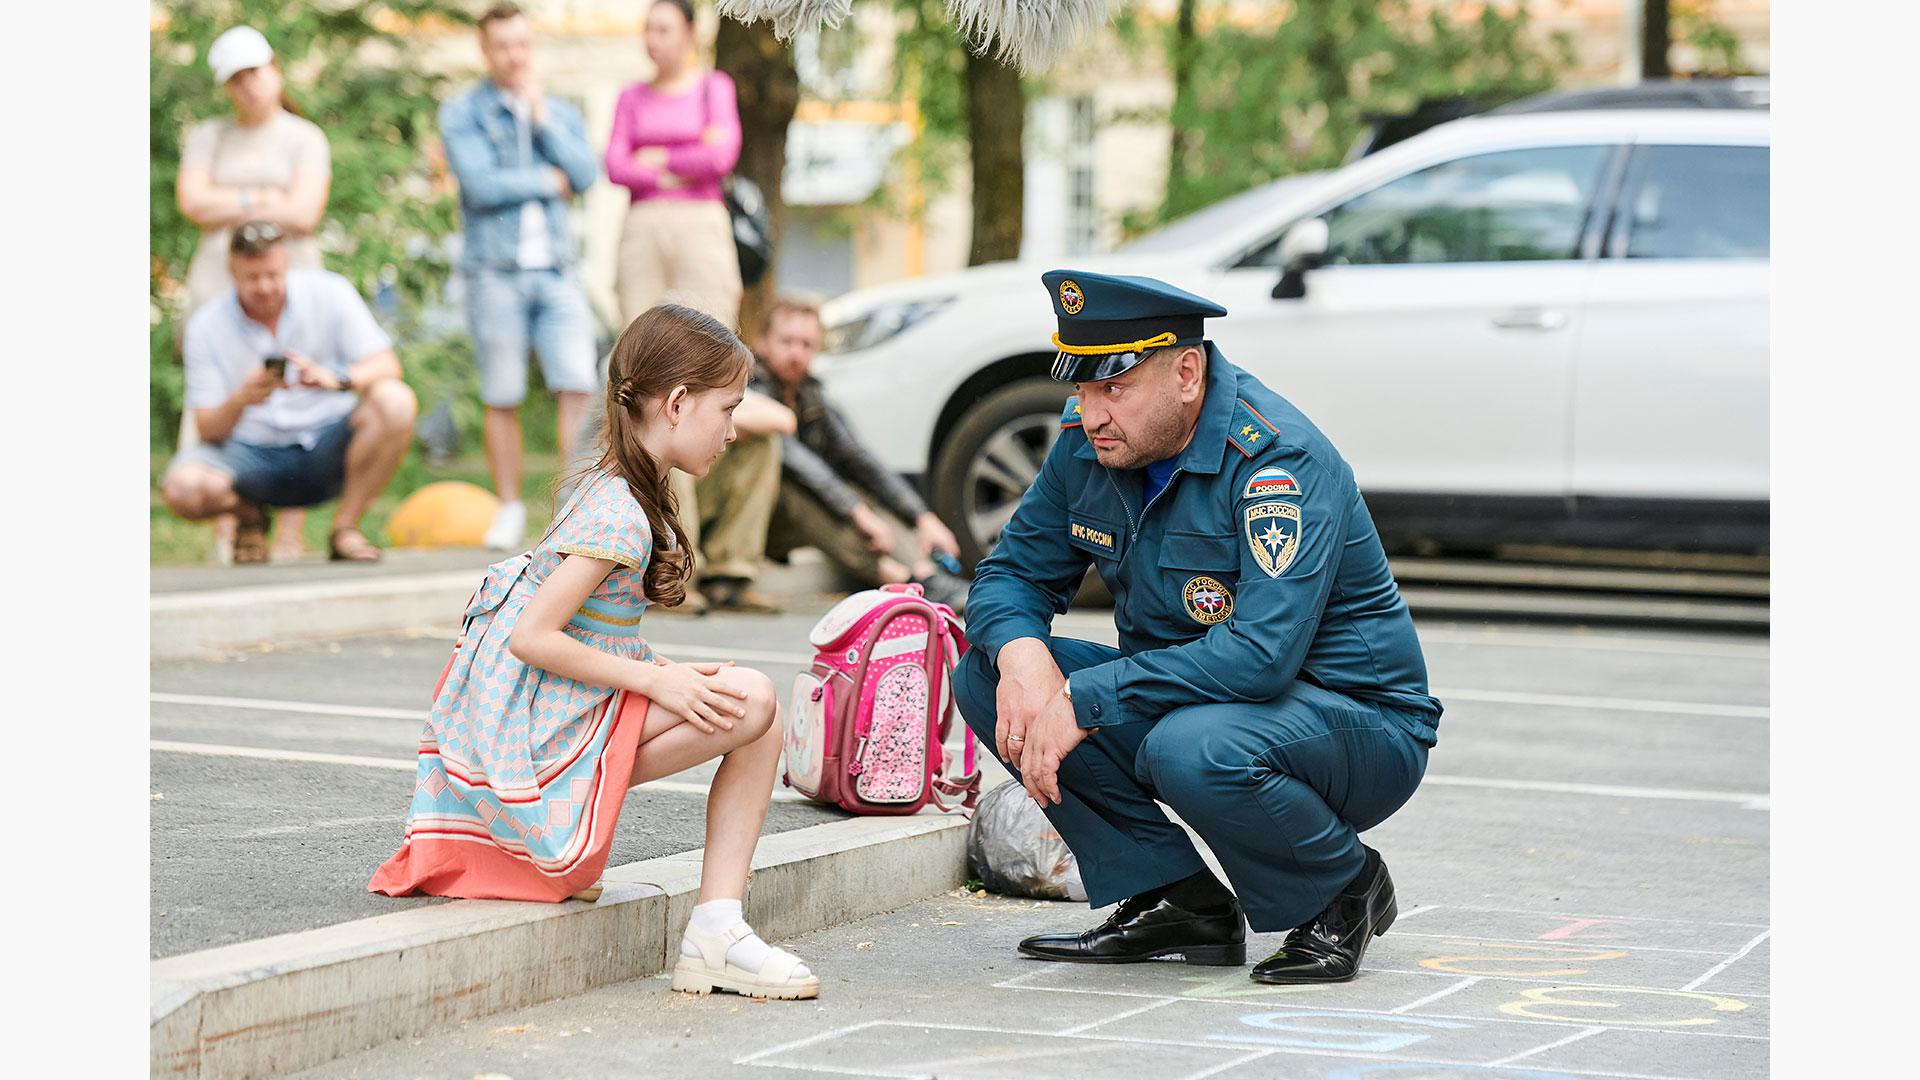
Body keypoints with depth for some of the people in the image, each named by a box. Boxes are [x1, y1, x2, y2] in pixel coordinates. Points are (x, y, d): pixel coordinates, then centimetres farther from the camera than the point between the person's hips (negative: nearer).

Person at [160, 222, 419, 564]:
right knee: (183, 487, -32)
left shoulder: (328, 293, -6)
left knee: (395, 401, -30)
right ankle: (249, 513, 7)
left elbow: (386, 366, -13)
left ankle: (346, 528, -13)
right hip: (253, 453, 0)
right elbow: (208, 430, -8)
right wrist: (240, 401, -32)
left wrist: (334, 378, -35)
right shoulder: (206, 327, -5)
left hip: (327, 448, 0)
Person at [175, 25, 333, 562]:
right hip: (217, 281, 2)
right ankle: (225, 539, -3)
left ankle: (289, 541, -5)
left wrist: (227, 206, -2)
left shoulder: (304, 138, 8)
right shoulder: (207, 137, 16)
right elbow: (193, 201, 1)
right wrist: (262, 200, -4)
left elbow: (304, 214, -6)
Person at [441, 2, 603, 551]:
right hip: (494, 272, -3)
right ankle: (510, 510, 9)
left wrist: (541, 116, -3)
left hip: (556, 269, 3)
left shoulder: (561, 114, 15)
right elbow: (480, 185, -11)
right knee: (502, 400, -1)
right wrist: (550, 181, -2)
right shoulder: (461, 114, 3)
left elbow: (587, 175, -1)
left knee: (578, 386, -10)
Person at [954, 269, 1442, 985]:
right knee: (983, 676, -10)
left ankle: (1344, 892, -7)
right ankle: (1179, 904, -4)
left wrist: (1085, 700, -35)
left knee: (1192, 748, -40)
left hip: (1358, 720, -7)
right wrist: (1021, 652, -21)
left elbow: (1263, 652, -35)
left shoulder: (1279, 459, -26)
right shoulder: (1089, 444, -4)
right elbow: (1012, 574, 4)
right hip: (1189, 696, 7)